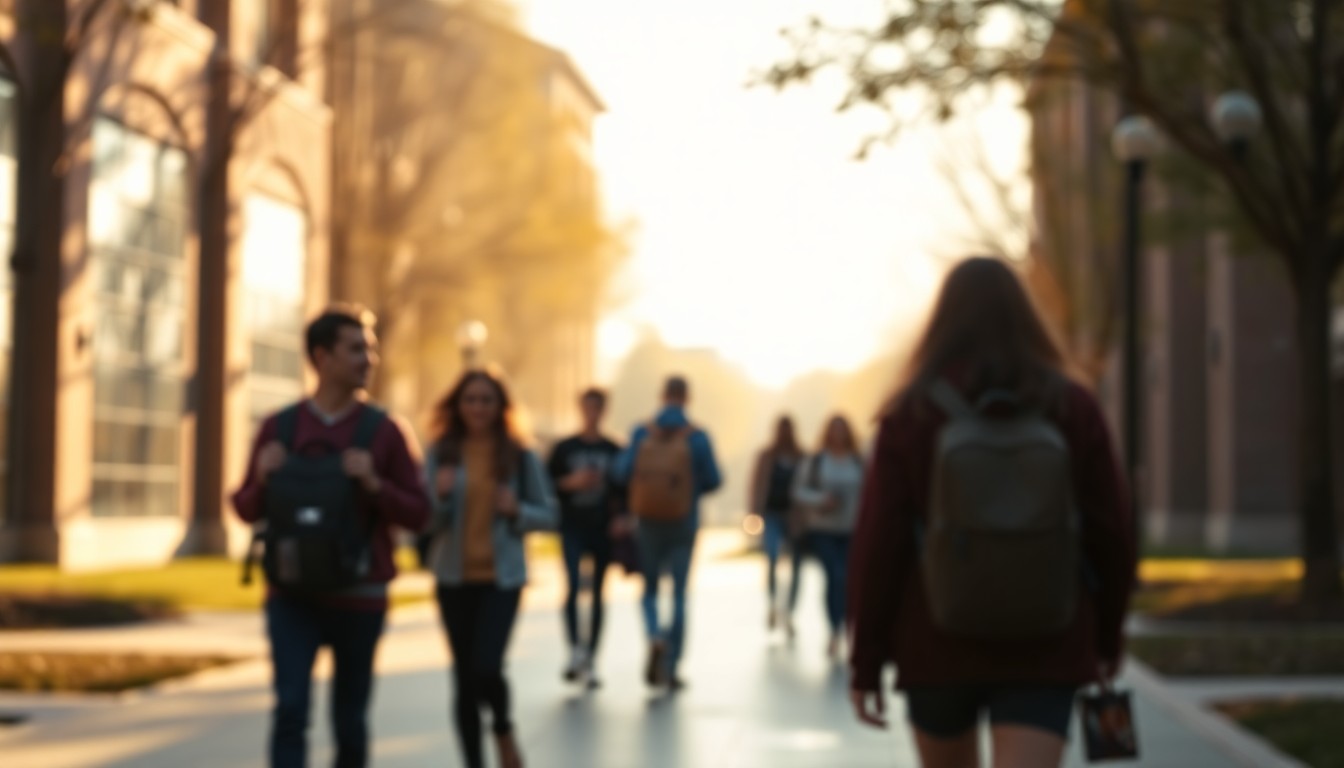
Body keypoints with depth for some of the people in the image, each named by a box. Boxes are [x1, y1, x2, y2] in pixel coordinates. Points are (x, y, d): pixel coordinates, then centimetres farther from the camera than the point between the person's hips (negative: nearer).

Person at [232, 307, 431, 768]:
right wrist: (264, 479, -11)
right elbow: (247, 510, 10)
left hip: (359, 599, 0)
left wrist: (374, 484, -18)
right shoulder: (279, 428, 4)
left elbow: (417, 515, -1)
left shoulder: (385, 433, -1)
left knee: (350, 717, 11)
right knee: (291, 709, -12)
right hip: (292, 597, 0)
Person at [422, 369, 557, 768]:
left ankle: (503, 728, 17)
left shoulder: (521, 457, -1)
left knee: (486, 668, -16)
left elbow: (547, 514, 5)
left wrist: (517, 511, -14)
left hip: (502, 577, -2)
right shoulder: (440, 454, 0)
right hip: (454, 578, 2)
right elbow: (425, 520, 0)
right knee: (464, 679, 6)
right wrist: (439, 495, -19)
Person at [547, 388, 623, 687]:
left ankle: (589, 662, 12)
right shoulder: (564, 448, 4)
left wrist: (620, 520, -5)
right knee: (573, 585, -19)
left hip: (603, 530, 1)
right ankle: (575, 650, -11)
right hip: (572, 528, -1)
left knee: (597, 595, 5)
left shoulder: (614, 451, 6)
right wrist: (572, 482, -11)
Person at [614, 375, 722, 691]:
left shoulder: (642, 433, -5)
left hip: (648, 522, 1)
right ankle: (670, 668, 6)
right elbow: (713, 480, -6)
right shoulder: (697, 437, -8)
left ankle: (655, 636, -14)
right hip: (684, 523, -1)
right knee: (679, 592, 9)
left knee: (650, 588, 16)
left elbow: (622, 472, -10)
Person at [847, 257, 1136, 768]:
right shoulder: (1072, 407, -3)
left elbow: (878, 543, -7)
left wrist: (866, 663, 0)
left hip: (937, 649, 1)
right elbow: (1111, 530, 0)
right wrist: (1107, 636, 14)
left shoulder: (911, 415, -6)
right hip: (1044, 651, -1)